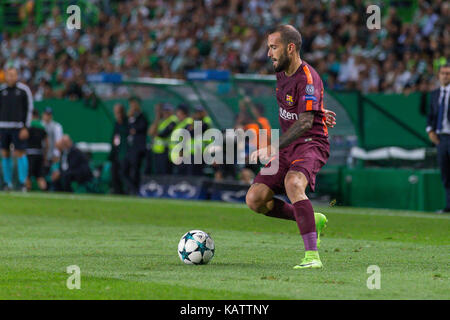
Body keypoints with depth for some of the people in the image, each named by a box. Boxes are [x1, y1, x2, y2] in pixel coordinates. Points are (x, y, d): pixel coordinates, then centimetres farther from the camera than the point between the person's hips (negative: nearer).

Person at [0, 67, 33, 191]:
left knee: (20, 153, -8)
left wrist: (25, 128, -7)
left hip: (18, 127, -4)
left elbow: (29, 109, -1)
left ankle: (23, 183, -4)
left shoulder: (24, 90, -1)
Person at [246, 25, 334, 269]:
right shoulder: (282, 73, 10)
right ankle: (312, 220, 15)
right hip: (287, 147, 9)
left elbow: (305, 122, -28)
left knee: (293, 183, -38)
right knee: (254, 199, -4)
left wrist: (274, 148, -37)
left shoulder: (307, 78, -18)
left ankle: (312, 256, -37)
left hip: (311, 144, -9)